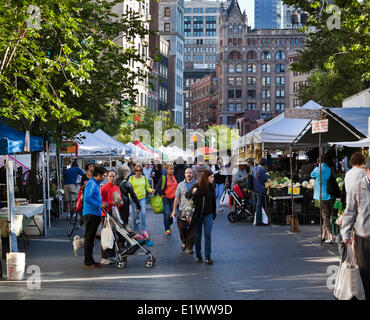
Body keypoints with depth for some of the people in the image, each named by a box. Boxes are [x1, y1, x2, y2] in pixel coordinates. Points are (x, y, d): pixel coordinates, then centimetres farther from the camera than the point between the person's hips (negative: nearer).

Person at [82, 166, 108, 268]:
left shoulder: (95, 183, 19)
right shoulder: (91, 183, -13)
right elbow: (87, 198, -25)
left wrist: (102, 204, 14)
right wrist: (99, 205, -21)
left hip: (94, 214, 10)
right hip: (91, 214, -10)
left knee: (91, 238, 13)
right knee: (89, 238, -5)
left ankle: (89, 261, 19)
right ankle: (88, 262, -2)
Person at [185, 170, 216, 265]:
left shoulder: (211, 188, 2)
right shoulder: (197, 186, -8)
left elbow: (213, 202, 9)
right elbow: (187, 195, -11)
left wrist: (214, 216, 13)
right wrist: (192, 192, -34)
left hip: (208, 215, 1)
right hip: (197, 215, -1)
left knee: (208, 235, -8)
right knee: (197, 236, 7)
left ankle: (207, 257, -7)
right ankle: (198, 256, 20)